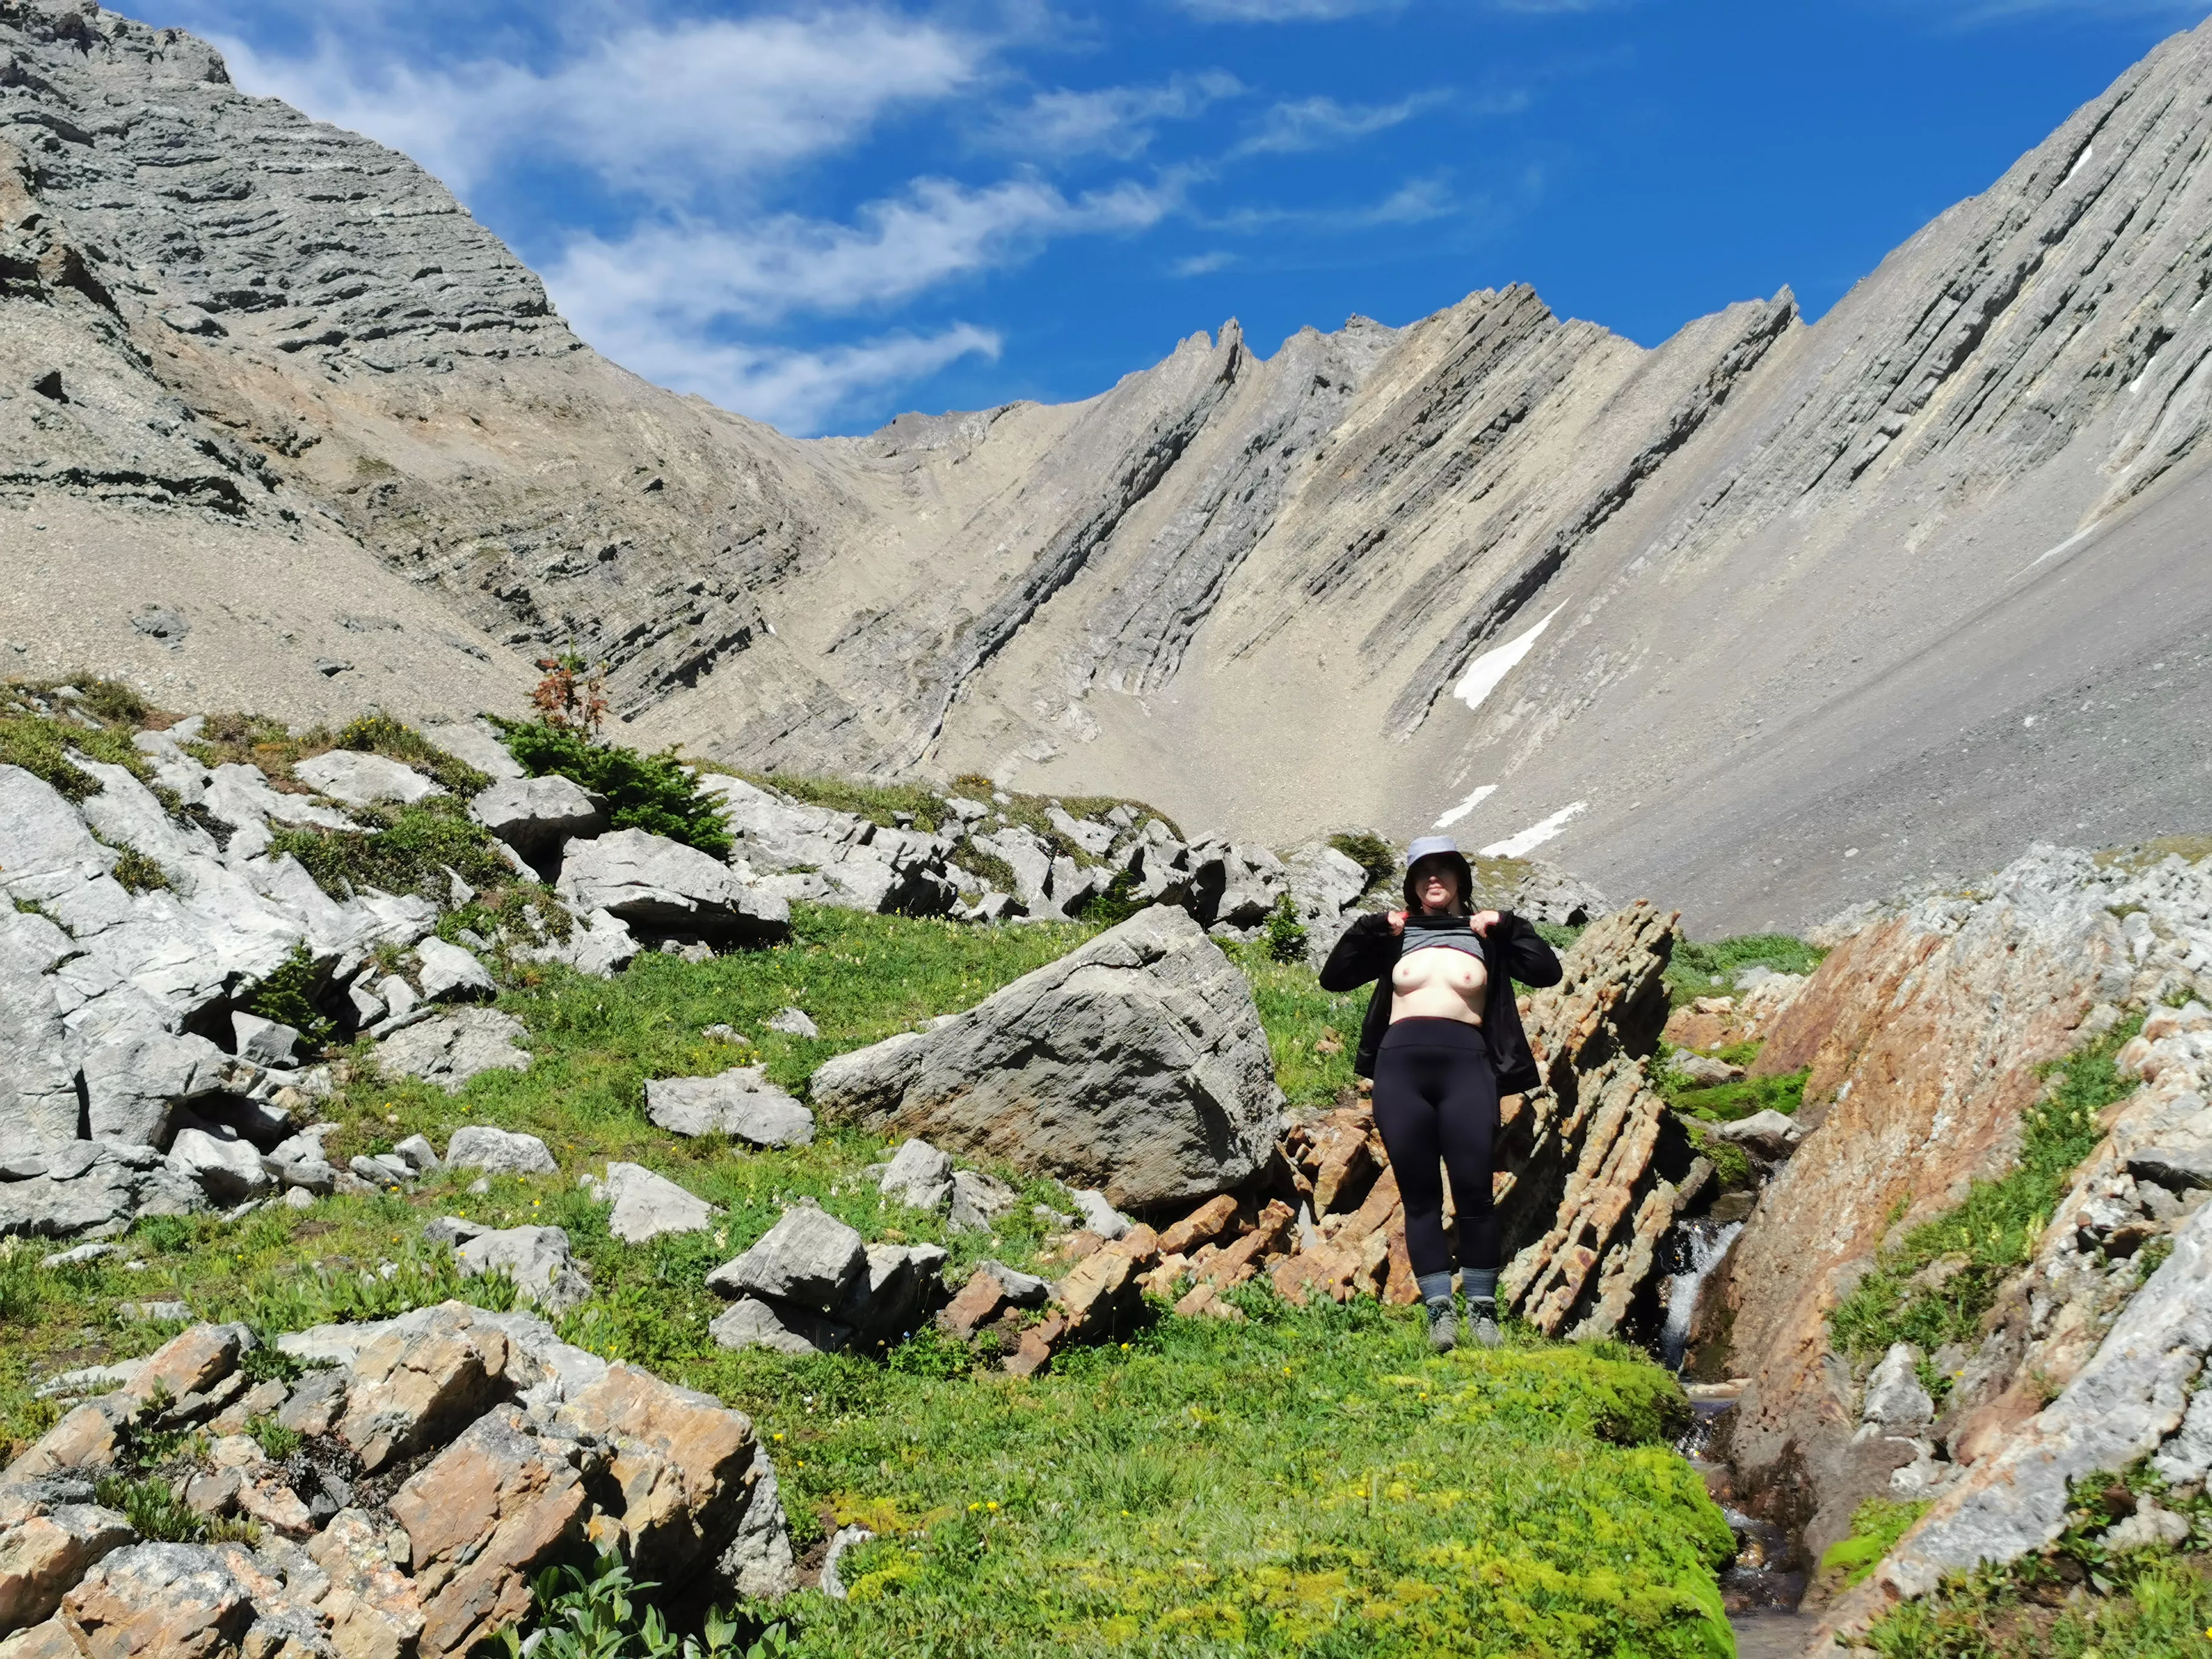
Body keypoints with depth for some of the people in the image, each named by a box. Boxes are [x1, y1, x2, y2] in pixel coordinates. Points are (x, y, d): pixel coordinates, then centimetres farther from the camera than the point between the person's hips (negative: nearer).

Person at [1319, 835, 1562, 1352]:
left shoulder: (1485, 933, 16)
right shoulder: (1395, 935, 18)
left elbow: (1546, 972, 7)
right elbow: (1333, 978, 13)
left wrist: (1507, 926, 2)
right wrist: (1371, 928, 5)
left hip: (1465, 1064, -1)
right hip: (1400, 1065, 1)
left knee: (1473, 1191, -6)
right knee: (1420, 1195, 0)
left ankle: (1483, 1309, 3)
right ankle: (1439, 1310, 2)